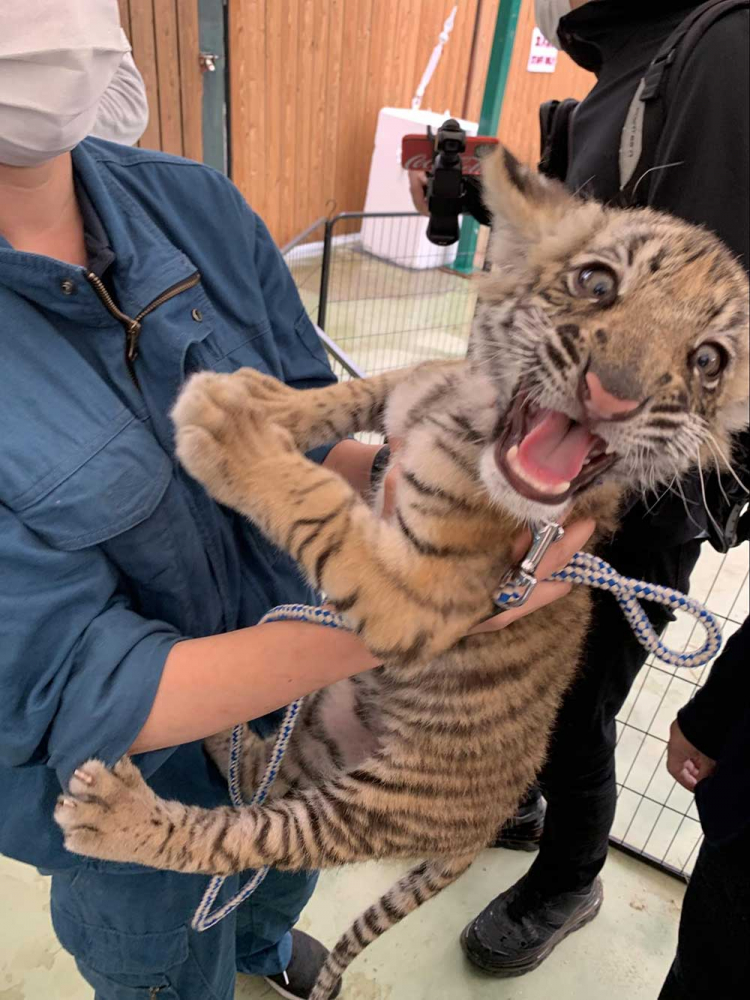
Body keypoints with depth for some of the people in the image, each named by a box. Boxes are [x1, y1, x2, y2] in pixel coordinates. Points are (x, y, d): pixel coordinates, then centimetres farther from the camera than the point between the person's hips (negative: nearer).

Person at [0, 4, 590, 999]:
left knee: (284, 878, 36)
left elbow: (309, 427, -6)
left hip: (286, 690, 5)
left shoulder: (191, 204, -15)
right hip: (128, 794, -4)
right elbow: (81, 695, -31)